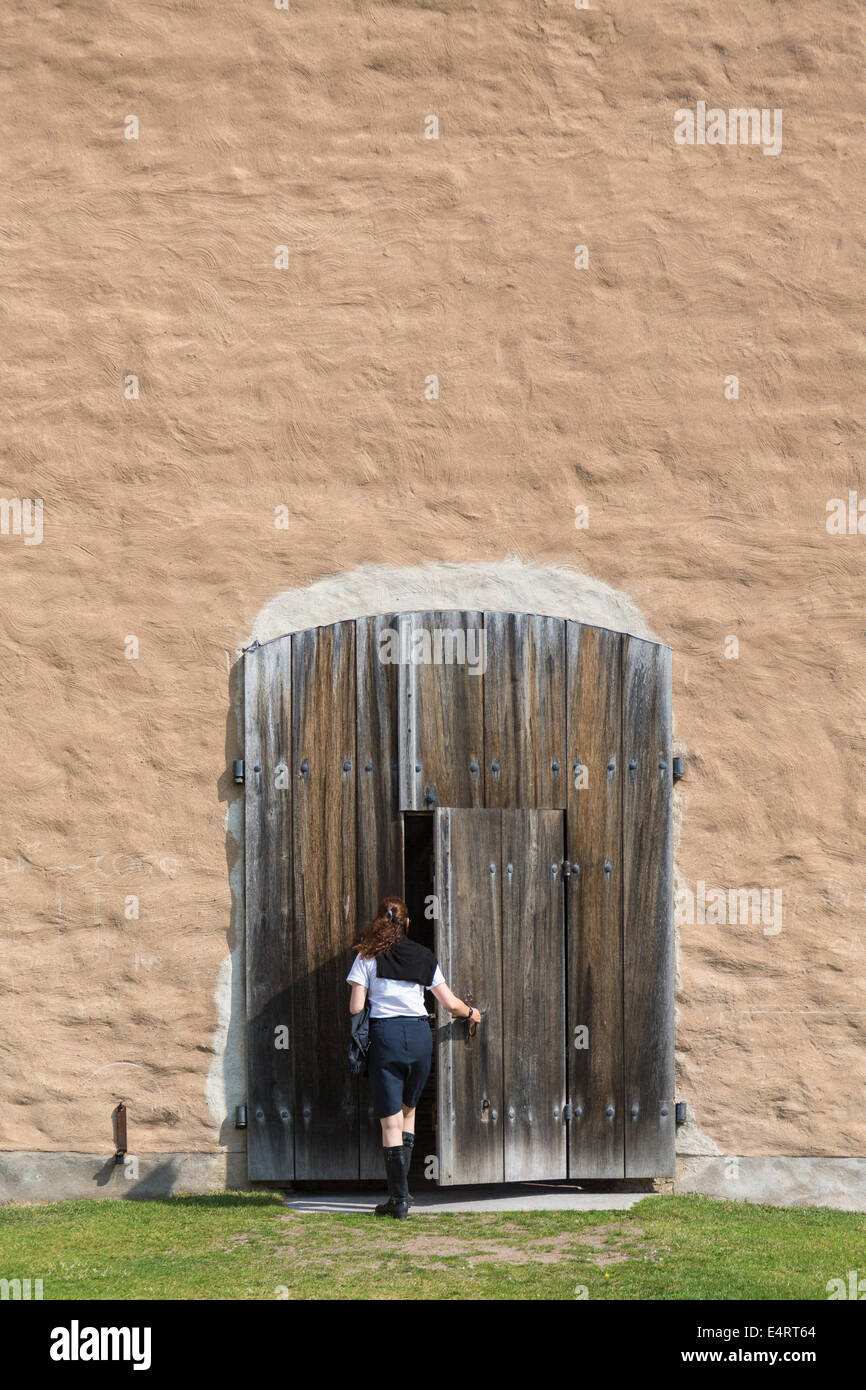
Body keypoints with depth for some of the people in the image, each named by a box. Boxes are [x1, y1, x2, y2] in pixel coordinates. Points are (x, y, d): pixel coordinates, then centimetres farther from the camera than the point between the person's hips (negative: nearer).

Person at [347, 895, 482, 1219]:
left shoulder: (367, 957, 1)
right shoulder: (423, 956, 8)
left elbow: (356, 1007, -5)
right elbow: (450, 1003, 10)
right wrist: (471, 1013, 31)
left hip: (385, 1034, -3)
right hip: (419, 1034, 3)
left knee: (391, 1121, 0)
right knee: (408, 1111, 22)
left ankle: (399, 1199, -2)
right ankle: (401, 1186, 19)